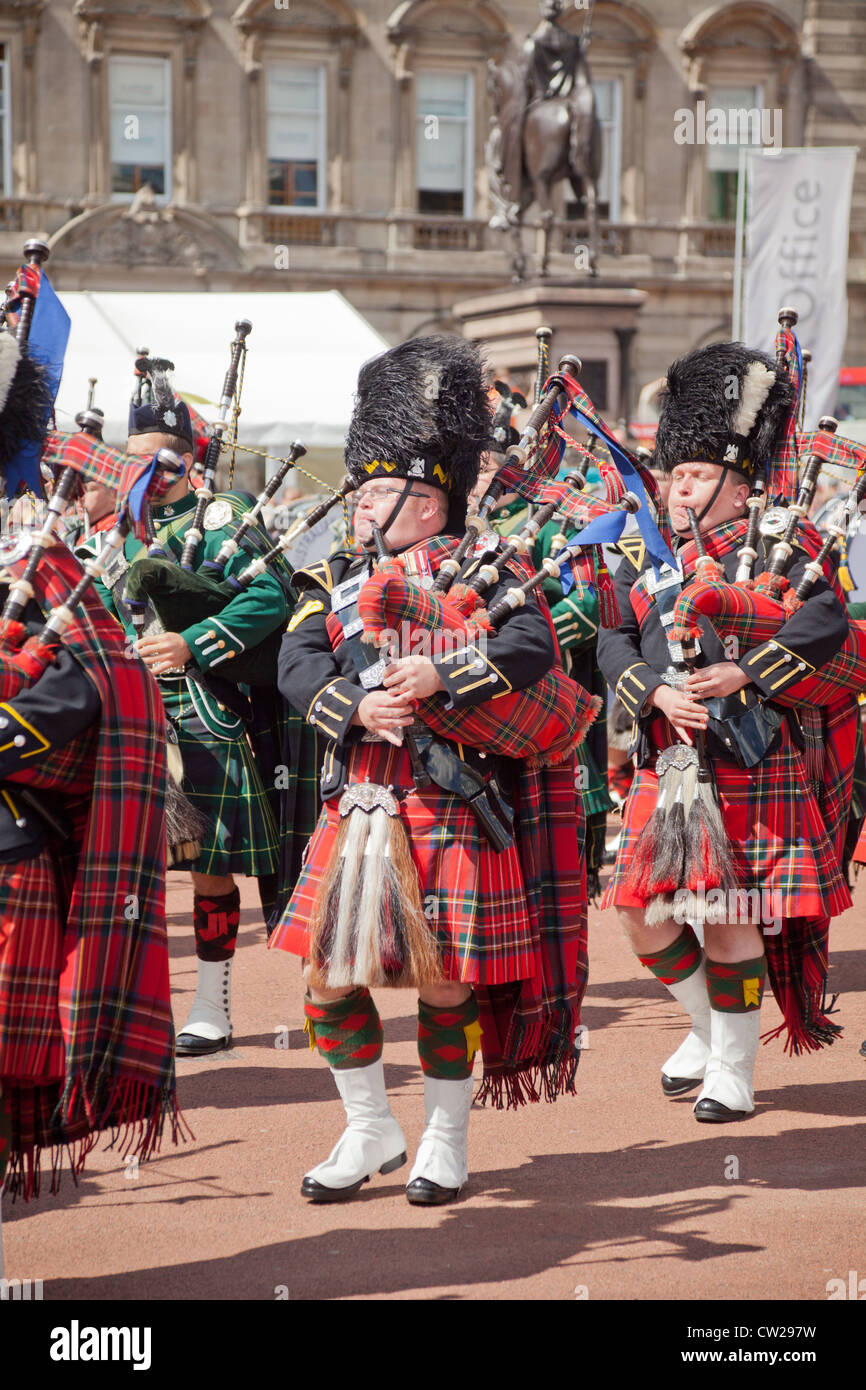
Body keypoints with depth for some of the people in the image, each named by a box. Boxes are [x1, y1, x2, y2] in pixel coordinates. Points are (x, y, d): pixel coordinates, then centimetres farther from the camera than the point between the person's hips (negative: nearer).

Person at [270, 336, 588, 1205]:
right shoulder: (336, 578, 12)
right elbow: (297, 665, -3)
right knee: (327, 974, 2)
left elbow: (533, 645, -17)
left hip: (452, 802, -4)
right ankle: (369, 1132, 20)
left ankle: (446, 1140, 20)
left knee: (445, 973, 3)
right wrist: (358, 705, -22)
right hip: (358, 802, 4)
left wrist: (439, 677, -31)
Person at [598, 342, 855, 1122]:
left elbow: (827, 621, -17)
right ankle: (709, 1025, 29)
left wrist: (743, 671, -26)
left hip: (750, 765, -5)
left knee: (731, 917, -2)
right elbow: (614, 644, 5)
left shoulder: (774, 554, -3)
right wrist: (656, 694, -14)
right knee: (643, 912, 6)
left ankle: (733, 1072, 11)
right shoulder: (647, 564, 12)